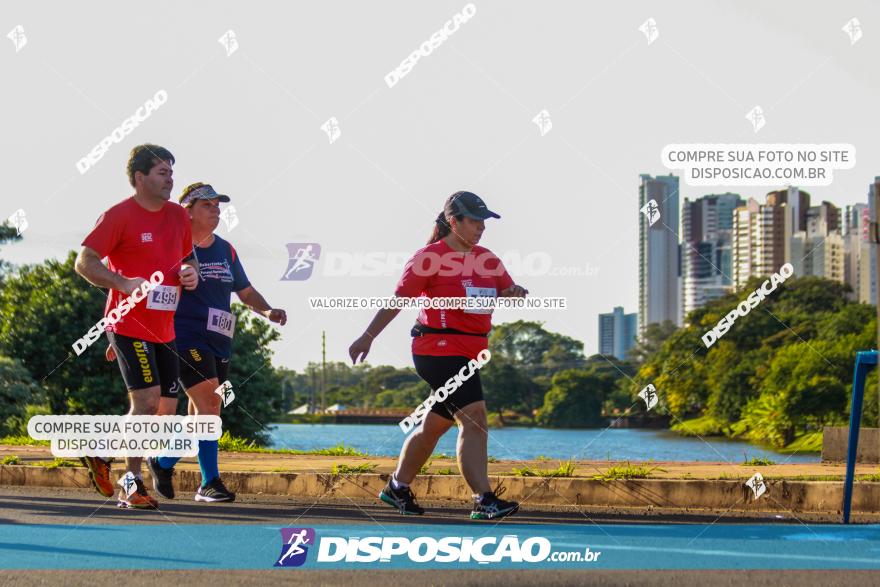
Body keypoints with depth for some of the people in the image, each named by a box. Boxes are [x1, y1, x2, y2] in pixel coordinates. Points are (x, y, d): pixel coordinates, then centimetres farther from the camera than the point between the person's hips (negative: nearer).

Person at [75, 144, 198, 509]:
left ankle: (101, 456, 22)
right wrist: (123, 283, -22)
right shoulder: (119, 215, -8)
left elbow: (187, 256, 26)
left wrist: (190, 272, 3)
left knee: (161, 409, 6)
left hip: (164, 328, 7)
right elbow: (84, 262, -10)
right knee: (148, 400, -15)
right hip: (129, 324, -7)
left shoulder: (177, 216, 12)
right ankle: (132, 486, -6)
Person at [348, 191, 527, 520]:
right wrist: (368, 337, -10)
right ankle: (484, 502, -22)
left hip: (468, 354, 8)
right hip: (439, 349, -8)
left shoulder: (487, 259, 13)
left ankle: (397, 488, 33)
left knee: (435, 425, 17)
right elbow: (398, 300, -7)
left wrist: (514, 294, -12)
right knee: (474, 418, -18)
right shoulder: (430, 257, -8)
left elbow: (507, 292, 13)